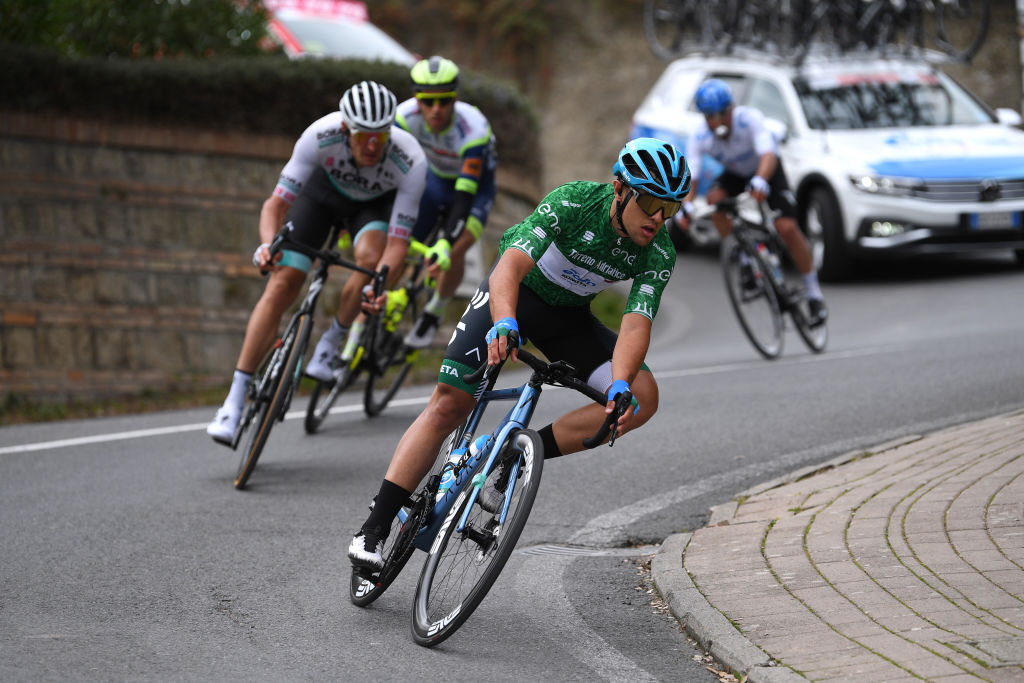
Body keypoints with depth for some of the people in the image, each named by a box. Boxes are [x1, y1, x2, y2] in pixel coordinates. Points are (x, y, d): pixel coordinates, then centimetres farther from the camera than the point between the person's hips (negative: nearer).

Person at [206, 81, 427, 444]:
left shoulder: (411, 162, -37)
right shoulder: (321, 136, -37)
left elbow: (397, 242, -36)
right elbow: (276, 203, -33)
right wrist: (268, 244, -53)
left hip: (376, 203, 0)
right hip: (324, 188, 0)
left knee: (370, 257, -33)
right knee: (282, 284, -13)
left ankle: (332, 341, -5)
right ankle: (234, 402, -9)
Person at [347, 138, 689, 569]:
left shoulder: (658, 255, -20)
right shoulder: (575, 202, -31)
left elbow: (636, 324, -29)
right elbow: (510, 266, -41)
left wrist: (619, 386, -48)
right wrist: (504, 324, -60)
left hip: (568, 317, 4)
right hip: (515, 292, -4)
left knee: (642, 397, -18)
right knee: (449, 404, -16)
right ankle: (375, 529, -11)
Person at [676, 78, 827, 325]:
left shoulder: (750, 118, -34)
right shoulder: (700, 138, -24)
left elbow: (769, 156, -48)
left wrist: (760, 182, -68)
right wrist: (685, 207, -49)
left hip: (768, 172, -3)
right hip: (735, 174, 3)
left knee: (787, 228, -21)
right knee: (715, 198, -30)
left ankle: (814, 294, -5)